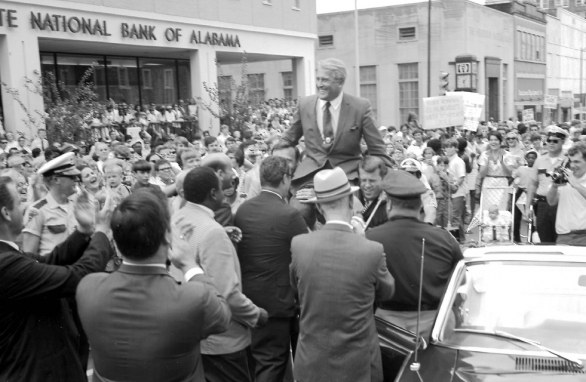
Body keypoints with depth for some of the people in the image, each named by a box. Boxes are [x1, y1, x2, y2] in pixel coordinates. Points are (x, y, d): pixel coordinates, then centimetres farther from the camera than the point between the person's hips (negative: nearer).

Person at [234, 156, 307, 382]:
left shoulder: (242, 209, -2)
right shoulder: (290, 215, -20)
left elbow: (238, 248, 8)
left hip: (246, 296, 6)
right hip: (276, 299, -6)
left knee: (255, 359, 24)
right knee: (272, 363, 8)